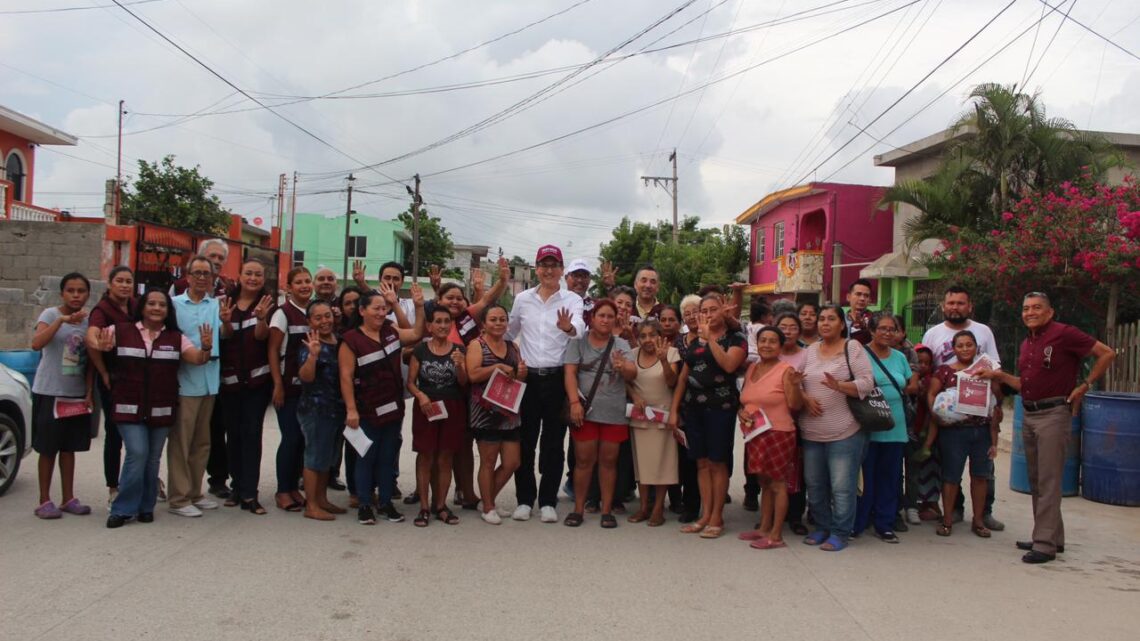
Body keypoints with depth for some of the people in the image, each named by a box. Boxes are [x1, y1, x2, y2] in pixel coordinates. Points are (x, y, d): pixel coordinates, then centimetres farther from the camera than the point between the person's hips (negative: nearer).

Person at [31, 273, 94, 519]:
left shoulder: (88, 321, 5)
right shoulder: (50, 314, -8)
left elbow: (89, 362, 8)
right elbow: (36, 343, -26)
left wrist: (89, 392, 2)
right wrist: (62, 320, -35)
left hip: (77, 394, 4)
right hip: (49, 393, -4)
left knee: (69, 447, 10)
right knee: (48, 448, 2)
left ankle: (68, 498, 18)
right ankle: (45, 501, 11)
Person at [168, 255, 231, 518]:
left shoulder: (217, 305, 7)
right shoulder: (174, 304, -1)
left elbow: (225, 335, -5)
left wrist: (226, 321, -26)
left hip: (209, 381, 4)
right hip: (183, 380, -4)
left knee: (202, 442, 14)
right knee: (180, 442, -1)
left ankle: (194, 492, 25)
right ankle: (178, 498, 6)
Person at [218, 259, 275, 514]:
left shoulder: (267, 303, 0)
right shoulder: (227, 302, 6)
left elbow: (262, 335, -14)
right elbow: (224, 337, 3)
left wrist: (262, 318, -35)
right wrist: (225, 321, -19)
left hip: (257, 378, -3)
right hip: (229, 378, 3)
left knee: (252, 433, -5)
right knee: (233, 433, 10)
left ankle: (249, 494, -4)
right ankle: (238, 486, 23)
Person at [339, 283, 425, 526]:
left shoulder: (391, 331, 4)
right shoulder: (351, 339, -12)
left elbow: (417, 334, 16)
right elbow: (346, 376, -14)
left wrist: (419, 306, 3)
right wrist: (351, 409, -18)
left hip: (393, 408, 5)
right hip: (367, 411, -5)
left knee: (388, 457, 13)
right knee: (367, 458, 6)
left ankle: (386, 502, 24)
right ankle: (364, 505, 17)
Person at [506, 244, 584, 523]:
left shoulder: (572, 300, -2)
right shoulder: (522, 299, 6)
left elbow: (579, 328, -22)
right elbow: (510, 333, 19)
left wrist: (568, 327, -43)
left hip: (558, 378, -2)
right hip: (528, 377, 2)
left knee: (553, 443, 5)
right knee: (525, 442, 6)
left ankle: (548, 501, 15)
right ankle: (525, 499, 17)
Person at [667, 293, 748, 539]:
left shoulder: (736, 339, 0)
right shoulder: (695, 342, 15)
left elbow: (729, 365, -20)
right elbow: (683, 378, 14)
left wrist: (710, 338, -17)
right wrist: (674, 410, 8)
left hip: (720, 408, -5)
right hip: (694, 408, 5)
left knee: (717, 463, -1)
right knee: (702, 463, 7)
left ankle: (716, 518, 7)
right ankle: (705, 515, 13)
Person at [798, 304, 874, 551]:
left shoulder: (853, 348, -4)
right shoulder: (811, 350, 10)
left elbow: (867, 383, -12)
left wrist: (839, 386, -26)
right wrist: (805, 398, -10)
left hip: (844, 433, -5)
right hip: (811, 432, 5)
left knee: (842, 487, -1)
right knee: (814, 484, 14)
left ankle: (840, 533, 12)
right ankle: (822, 527, 29)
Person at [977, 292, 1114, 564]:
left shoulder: (1063, 334, -9)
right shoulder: (1026, 344, 15)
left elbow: (1106, 354, -8)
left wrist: (1084, 386, -9)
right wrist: (999, 376, 7)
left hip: (1053, 414, -9)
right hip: (1029, 415, 9)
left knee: (1048, 481, -7)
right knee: (1036, 481, 14)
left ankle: (1045, 544, -3)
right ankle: (1053, 537, 24)